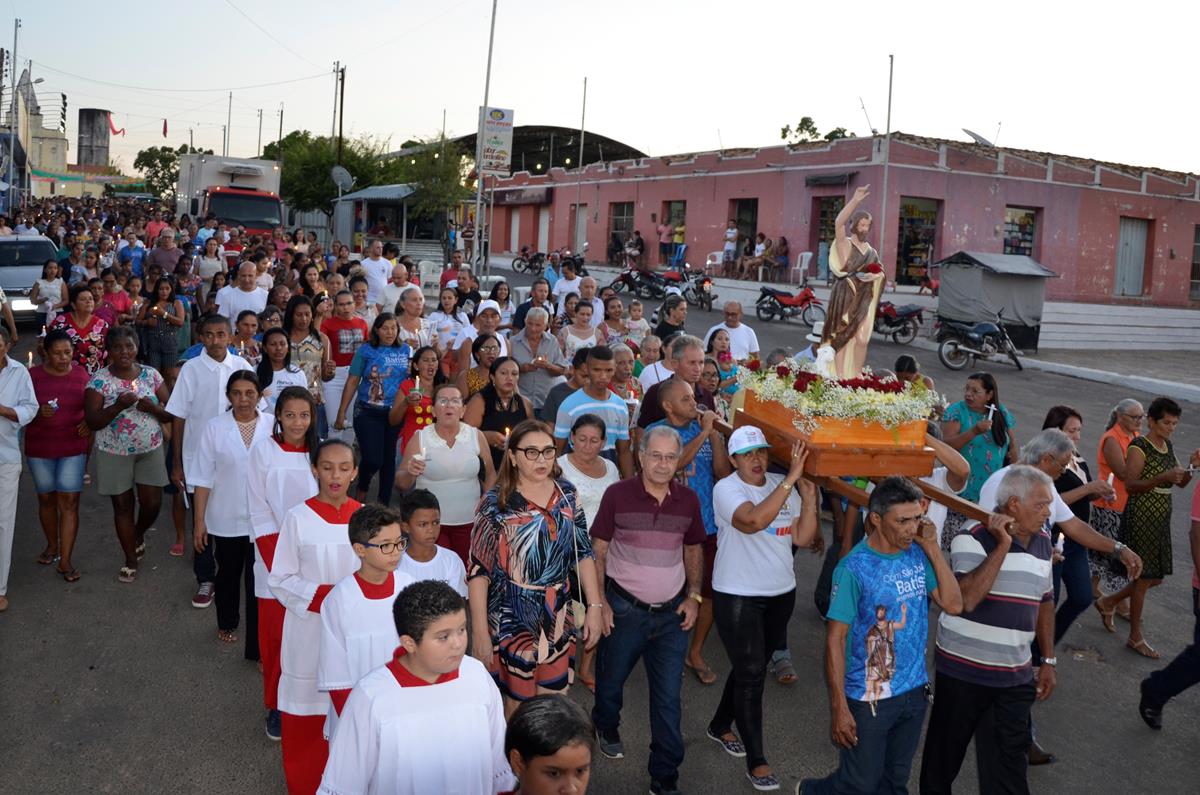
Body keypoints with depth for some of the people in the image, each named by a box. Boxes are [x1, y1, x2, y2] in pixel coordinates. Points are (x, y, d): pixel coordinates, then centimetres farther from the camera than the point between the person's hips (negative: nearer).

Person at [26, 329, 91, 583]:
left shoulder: (81, 374, -1)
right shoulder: (32, 376, -6)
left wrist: (89, 422, -10)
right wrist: (38, 413, -22)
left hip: (73, 448, 0)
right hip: (39, 449, 0)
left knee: (69, 502, -4)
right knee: (46, 498, 14)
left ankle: (65, 560, 0)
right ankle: (52, 545, 34)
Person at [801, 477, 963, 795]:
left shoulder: (917, 554, -2)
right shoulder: (854, 568, -19)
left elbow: (953, 605, -6)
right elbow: (835, 639, -17)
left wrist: (932, 547, -12)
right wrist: (839, 708, -18)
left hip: (914, 691, 6)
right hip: (869, 698, -5)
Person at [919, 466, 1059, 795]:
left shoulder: (1043, 542, 6)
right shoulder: (973, 538, -16)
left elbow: (1044, 603, 17)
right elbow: (967, 598, -30)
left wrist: (1049, 660, 16)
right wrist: (1002, 545, -27)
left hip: (1015, 676, 5)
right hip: (964, 670, -5)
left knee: (1009, 761, 3)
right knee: (946, 751, 13)